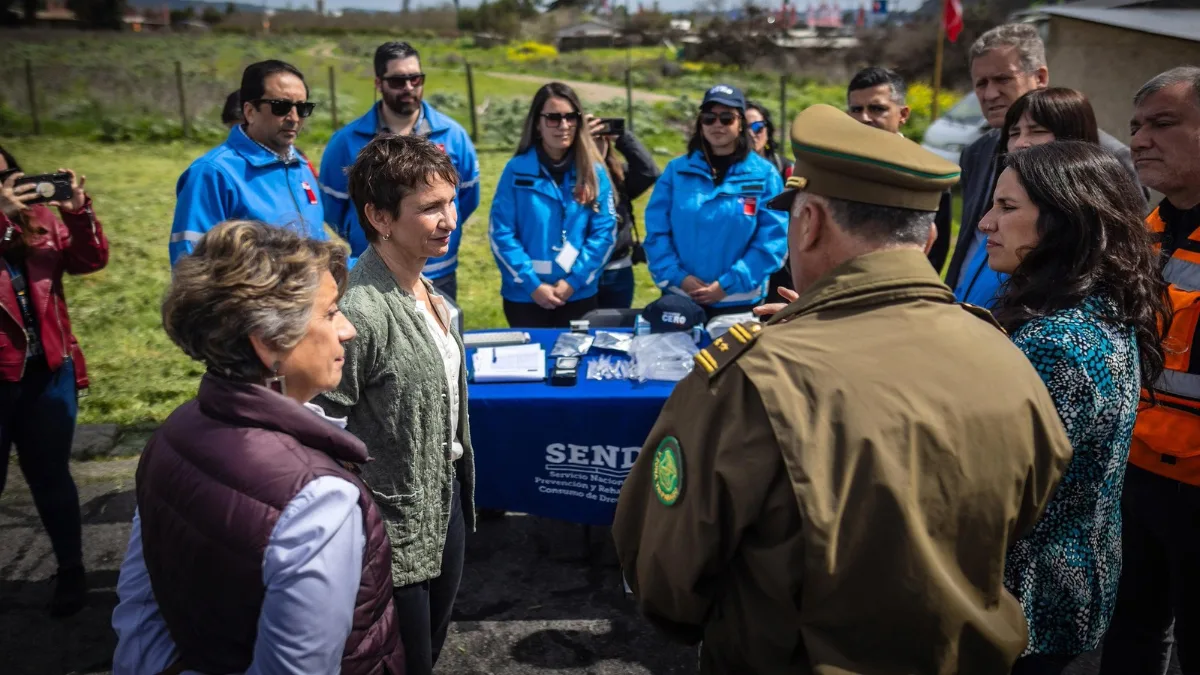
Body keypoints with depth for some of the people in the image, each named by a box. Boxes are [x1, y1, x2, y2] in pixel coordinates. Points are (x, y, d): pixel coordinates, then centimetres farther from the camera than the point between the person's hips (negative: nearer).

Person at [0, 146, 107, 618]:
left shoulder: (39, 216, 6)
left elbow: (90, 261, -2)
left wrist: (78, 212, -17)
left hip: (49, 370, 3)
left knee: (50, 474, 13)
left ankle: (71, 571, 25)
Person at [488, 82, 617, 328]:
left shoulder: (594, 171, 1)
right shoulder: (516, 170, -4)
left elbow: (605, 231, -3)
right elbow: (501, 233, -7)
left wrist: (574, 281, -11)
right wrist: (532, 284, -13)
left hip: (580, 295, 1)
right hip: (524, 296, -1)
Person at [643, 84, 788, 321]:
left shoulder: (764, 174, -1)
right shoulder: (677, 170, 4)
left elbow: (772, 240, -7)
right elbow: (656, 231, 0)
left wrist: (728, 285, -14)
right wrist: (678, 277, -13)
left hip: (739, 303, -1)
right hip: (680, 300, 1)